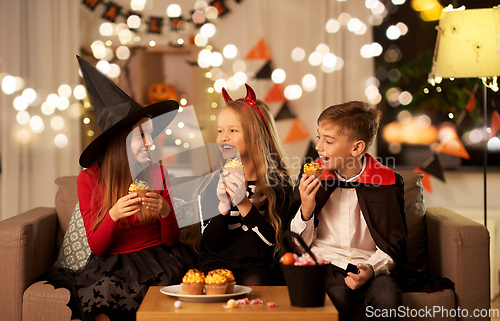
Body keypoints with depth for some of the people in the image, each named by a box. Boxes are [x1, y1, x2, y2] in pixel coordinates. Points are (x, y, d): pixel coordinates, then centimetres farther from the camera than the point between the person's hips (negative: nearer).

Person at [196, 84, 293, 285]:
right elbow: (211, 244, -2)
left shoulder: (278, 181, -1)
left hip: (259, 267, -1)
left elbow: (272, 241, -9)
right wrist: (223, 206, -19)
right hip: (217, 264, 1)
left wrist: (244, 203, -20)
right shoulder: (213, 181, 2)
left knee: (254, 283, -31)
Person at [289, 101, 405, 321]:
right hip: (325, 261, 0)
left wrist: (372, 269, -15)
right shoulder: (313, 177, 3)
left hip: (367, 264, 0)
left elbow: (391, 245, 5)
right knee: (336, 297, -33)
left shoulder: (385, 182, 0)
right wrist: (306, 210, -12)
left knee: (388, 298, -31)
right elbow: (299, 244, 7)